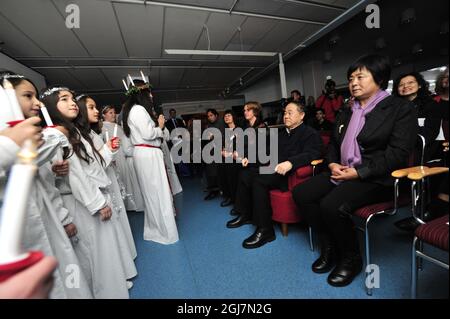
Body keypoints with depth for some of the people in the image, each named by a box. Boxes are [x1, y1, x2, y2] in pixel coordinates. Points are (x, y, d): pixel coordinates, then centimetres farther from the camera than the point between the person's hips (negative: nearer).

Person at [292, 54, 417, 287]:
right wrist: (333, 164, -1)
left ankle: (351, 258, -1)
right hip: (342, 172, 7)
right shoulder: (347, 112, 19)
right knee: (301, 193, -11)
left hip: (376, 178, -7)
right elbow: (333, 143, 20)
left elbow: (398, 153, -12)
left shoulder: (401, 108, -2)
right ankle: (329, 246, 5)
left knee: (332, 205, -31)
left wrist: (358, 172, -20)